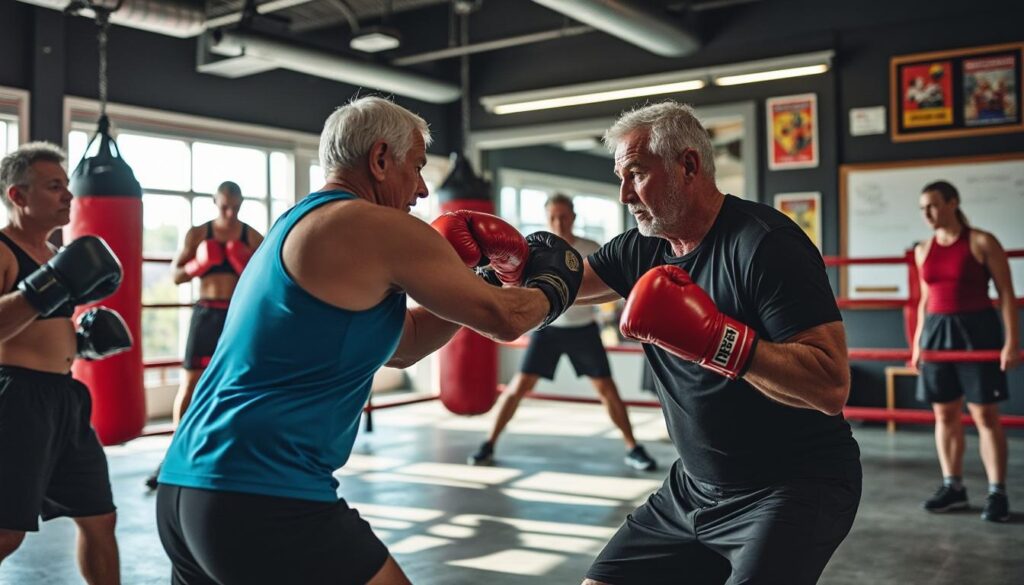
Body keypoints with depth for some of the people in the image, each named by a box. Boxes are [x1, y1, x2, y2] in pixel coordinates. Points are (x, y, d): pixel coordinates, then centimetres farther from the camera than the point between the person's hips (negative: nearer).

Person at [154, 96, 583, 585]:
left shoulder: (296, 225, 19)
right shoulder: (379, 228, -10)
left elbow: (402, 345, 24)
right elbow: (503, 320, -3)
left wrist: (482, 277, 17)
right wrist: (552, 286, 17)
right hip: (265, 499, -9)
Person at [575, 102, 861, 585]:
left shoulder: (764, 243, -21)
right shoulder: (644, 249, 2)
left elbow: (831, 386, -26)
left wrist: (714, 337, -35)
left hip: (796, 488, -7)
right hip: (694, 487, 7)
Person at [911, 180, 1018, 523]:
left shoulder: (982, 242, -6)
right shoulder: (923, 250, 9)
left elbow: (1006, 294, -7)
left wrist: (1012, 340, -13)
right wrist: (917, 342, 14)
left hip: (977, 331, -5)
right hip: (936, 333, 5)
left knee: (985, 415, -2)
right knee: (944, 414, 9)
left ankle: (997, 493, 6)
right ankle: (953, 487, 19)